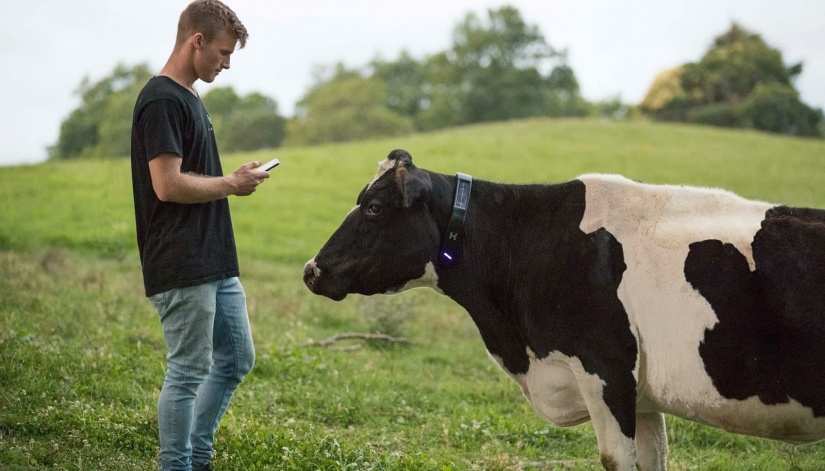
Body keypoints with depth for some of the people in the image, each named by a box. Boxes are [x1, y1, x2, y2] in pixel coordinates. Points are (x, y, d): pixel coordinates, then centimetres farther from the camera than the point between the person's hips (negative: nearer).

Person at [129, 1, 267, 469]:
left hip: (215, 264, 10)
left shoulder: (190, 98, 15)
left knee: (236, 360, 15)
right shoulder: (161, 100, -15)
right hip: (182, 269, -10)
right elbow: (168, 185, -22)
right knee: (188, 372, -2)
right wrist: (232, 183, -10)